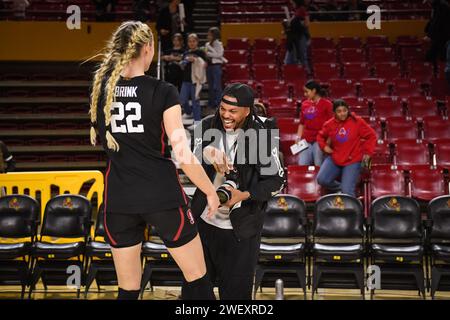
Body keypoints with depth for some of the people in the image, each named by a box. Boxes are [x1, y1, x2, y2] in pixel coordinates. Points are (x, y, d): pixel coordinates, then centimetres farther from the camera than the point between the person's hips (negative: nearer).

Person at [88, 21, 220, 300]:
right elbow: (183, 154, -11)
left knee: (128, 289, 13)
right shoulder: (163, 92, -10)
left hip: (119, 199, 4)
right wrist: (211, 191, 1)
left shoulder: (101, 88, 2)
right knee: (198, 280, 10)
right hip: (163, 196, -4)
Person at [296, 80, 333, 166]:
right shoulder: (304, 104, 12)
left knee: (319, 166, -3)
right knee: (302, 165, 1)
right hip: (306, 140, 5)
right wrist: (298, 137, 8)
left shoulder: (326, 104, -2)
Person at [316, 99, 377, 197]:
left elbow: (371, 136, 0)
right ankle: (339, 188, 13)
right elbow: (320, 136, 19)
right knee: (322, 180, -15)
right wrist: (324, 146, 2)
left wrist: (367, 152, -2)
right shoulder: (329, 124, -1)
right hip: (334, 159, 4)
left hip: (352, 161, -3)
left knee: (347, 192, -14)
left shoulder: (357, 122, -9)